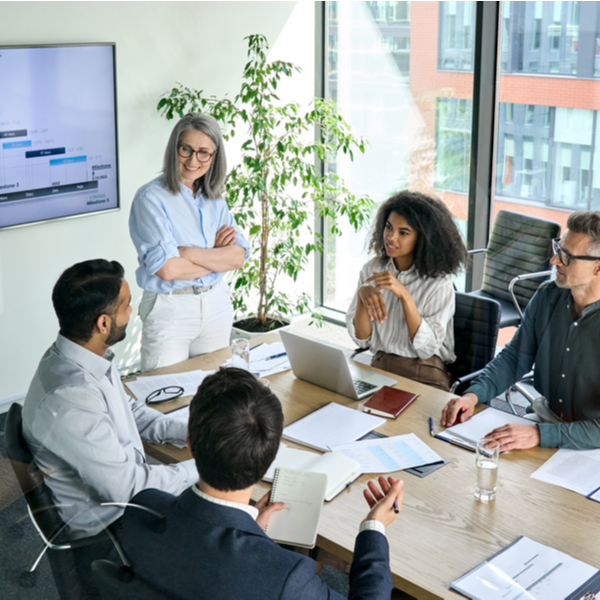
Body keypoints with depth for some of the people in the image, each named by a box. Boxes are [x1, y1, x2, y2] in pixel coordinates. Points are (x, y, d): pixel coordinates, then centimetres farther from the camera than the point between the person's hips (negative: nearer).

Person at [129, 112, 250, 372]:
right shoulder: (151, 197, -11)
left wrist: (188, 252, -17)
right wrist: (216, 255, -8)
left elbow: (238, 256, -4)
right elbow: (167, 269, -20)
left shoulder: (214, 198, 7)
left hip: (217, 305, 5)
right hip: (169, 309, -5)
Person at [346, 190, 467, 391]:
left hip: (424, 376, -4)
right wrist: (362, 295, -18)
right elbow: (361, 339, 0)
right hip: (379, 367, 4)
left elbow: (427, 348, -16)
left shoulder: (439, 282, -10)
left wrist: (404, 295, -25)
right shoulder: (372, 269, 2)